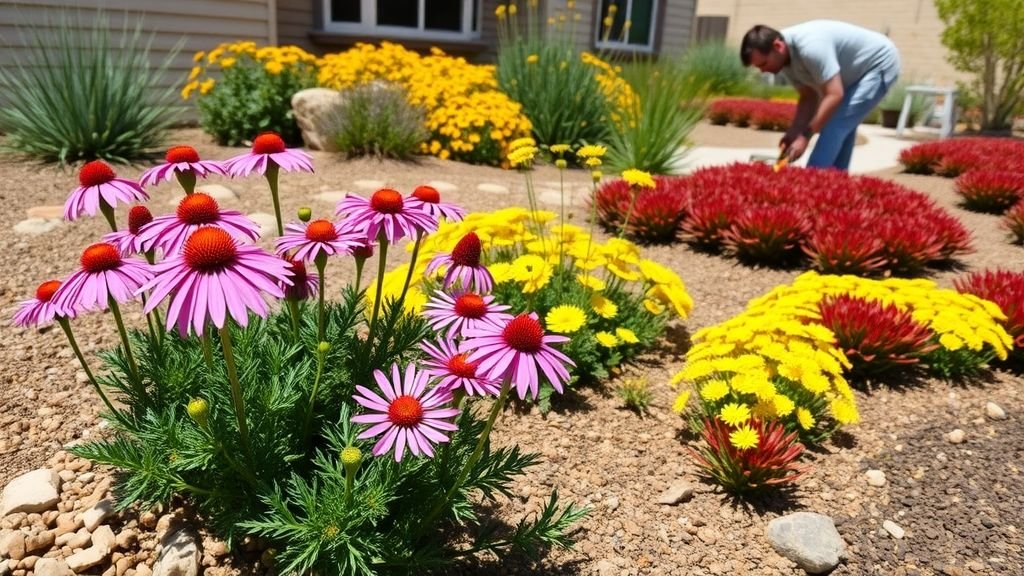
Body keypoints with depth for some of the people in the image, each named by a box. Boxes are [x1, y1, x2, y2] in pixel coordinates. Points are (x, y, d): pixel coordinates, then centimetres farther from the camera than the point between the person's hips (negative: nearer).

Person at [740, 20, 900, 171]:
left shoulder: (810, 47, -36)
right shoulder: (786, 58, -6)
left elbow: (834, 95, -36)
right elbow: (809, 97, -1)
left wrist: (805, 136, -35)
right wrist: (793, 132, -13)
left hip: (879, 64, -10)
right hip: (857, 71, 10)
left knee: (836, 125, -19)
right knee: (841, 125, 13)